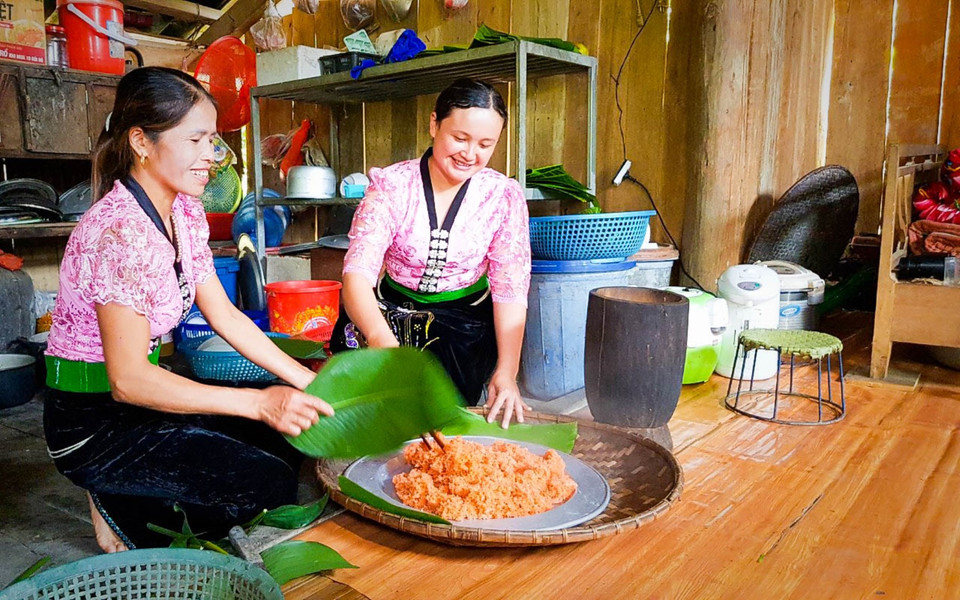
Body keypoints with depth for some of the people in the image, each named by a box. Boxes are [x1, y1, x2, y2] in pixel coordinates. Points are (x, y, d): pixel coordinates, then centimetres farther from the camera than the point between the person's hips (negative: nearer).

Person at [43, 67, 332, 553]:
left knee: (286, 437, 1)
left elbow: (224, 315, 3)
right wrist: (259, 403, -35)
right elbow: (127, 378, -29)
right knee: (271, 484, -17)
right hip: (91, 424, -8)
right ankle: (126, 513, 5)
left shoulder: (185, 212, 1)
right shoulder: (120, 230, -26)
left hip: (143, 392, 9)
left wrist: (307, 380, -4)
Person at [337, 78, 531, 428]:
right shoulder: (392, 185, -15)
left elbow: (510, 290, -10)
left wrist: (506, 372, -21)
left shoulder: (504, 196, -11)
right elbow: (357, 273, -26)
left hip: (465, 325, 1)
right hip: (392, 317, 0)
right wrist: (382, 339, -46)